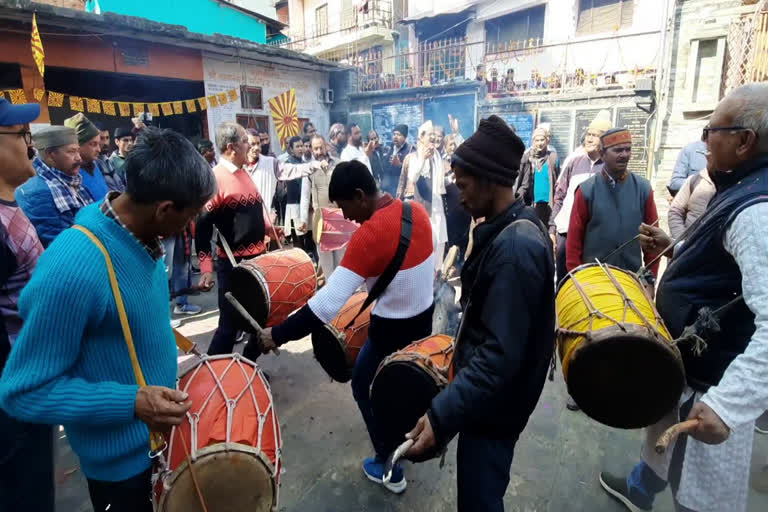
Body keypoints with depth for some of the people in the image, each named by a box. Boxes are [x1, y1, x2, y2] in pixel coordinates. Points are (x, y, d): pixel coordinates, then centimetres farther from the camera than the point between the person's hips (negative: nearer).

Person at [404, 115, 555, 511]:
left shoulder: (515, 247, -29)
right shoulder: (510, 229, 3)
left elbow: (501, 353, -32)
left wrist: (440, 413, -35)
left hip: (493, 404, -9)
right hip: (487, 394, 9)